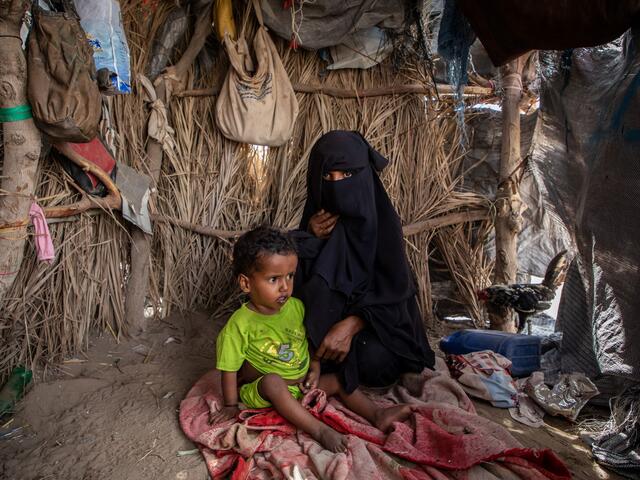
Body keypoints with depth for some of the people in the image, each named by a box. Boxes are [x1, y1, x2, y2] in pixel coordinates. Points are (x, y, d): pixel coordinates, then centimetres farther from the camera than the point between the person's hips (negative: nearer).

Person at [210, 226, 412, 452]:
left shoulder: (296, 307, -5)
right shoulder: (240, 324, -20)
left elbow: (310, 340, 9)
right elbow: (230, 370, -12)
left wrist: (315, 369, -5)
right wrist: (231, 406, -8)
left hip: (301, 384, 6)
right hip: (260, 390, -6)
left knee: (338, 380, -1)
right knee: (272, 382, -36)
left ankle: (377, 414, -2)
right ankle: (320, 430, -37)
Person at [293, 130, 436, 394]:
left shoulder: (381, 218, -11)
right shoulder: (315, 218, -1)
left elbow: (395, 291, -15)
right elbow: (297, 284, 0)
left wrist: (351, 325, -29)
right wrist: (310, 239, -17)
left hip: (375, 322, -2)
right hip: (323, 323, 3)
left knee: (371, 360, -32)